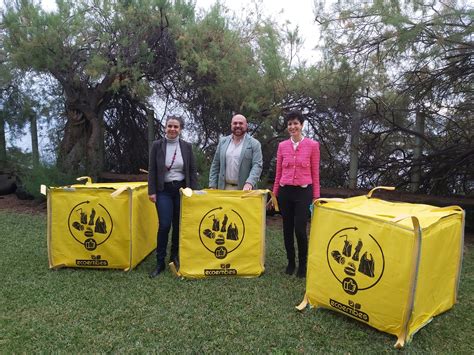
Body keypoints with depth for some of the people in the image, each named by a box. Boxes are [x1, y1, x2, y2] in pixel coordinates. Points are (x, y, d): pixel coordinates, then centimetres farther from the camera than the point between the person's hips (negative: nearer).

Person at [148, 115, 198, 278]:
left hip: (181, 189, 2)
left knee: (179, 225, 8)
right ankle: (160, 263, 4)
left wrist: (194, 191, 0)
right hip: (164, 190, -2)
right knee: (164, 225, -8)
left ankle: (175, 255, 28)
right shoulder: (157, 145, 0)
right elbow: (152, 170, 0)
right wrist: (151, 191, -6)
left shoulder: (187, 146, 3)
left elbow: (192, 171, 5)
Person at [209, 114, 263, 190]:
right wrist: (212, 186, 5)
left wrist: (249, 183, -24)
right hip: (224, 188, 3)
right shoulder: (223, 142, 12)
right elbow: (215, 165, 13)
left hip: (244, 189, -3)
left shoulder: (254, 144, 0)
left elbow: (257, 165, -8)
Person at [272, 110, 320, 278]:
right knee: (287, 229, 9)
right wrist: (275, 194, 11)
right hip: (285, 192, 3)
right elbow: (278, 173, 11)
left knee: (300, 230, -5)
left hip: (304, 192, -3)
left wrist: (316, 196, -3)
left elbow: (315, 173, 0)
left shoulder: (312, 145, -2)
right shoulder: (282, 146, 6)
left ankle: (302, 264, 16)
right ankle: (290, 262, 27)